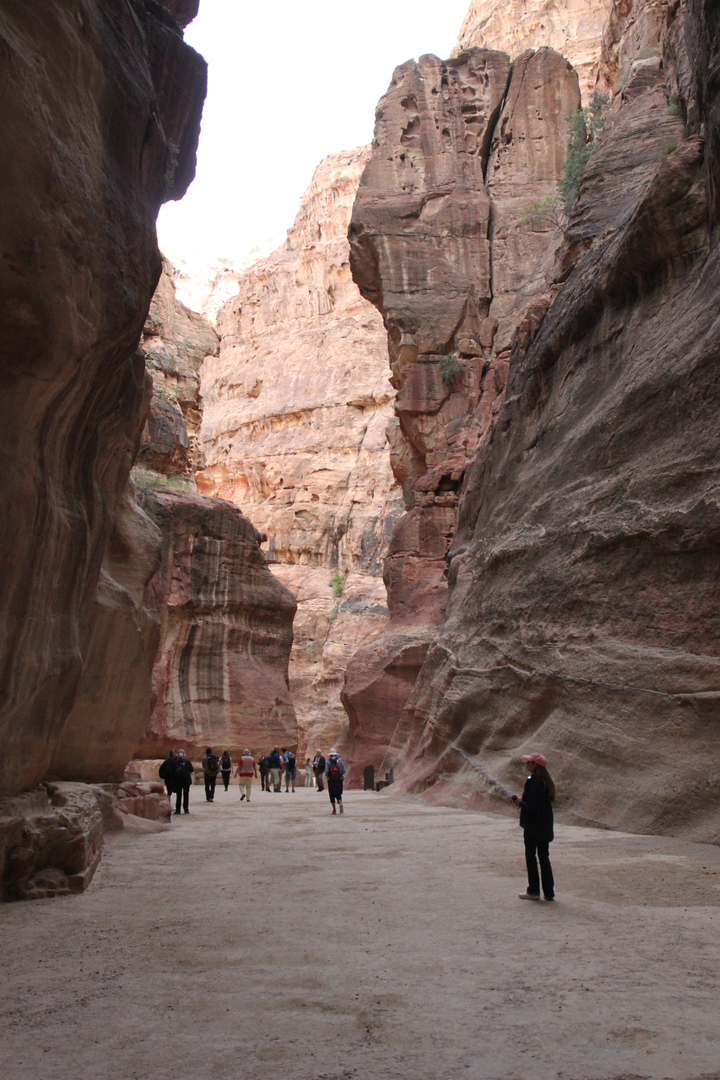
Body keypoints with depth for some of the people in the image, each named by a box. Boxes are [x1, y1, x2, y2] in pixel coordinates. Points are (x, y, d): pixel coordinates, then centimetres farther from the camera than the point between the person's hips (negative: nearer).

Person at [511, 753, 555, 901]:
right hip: (545, 825, 8)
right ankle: (549, 892, 14)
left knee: (531, 856, 4)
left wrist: (520, 803, -4)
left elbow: (531, 805, -23)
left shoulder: (532, 781, -18)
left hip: (533, 825, -8)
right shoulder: (545, 781, 8)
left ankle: (534, 891, 10)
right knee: (544, 857, 12)